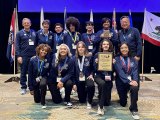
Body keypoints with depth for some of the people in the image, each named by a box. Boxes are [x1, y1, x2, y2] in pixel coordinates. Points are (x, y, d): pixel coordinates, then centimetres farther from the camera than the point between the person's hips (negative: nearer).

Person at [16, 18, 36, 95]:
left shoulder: (34, 33, 8)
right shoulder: (20, 33, 1)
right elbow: (17, 45, -2)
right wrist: (18, 56, -10)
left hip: (33, 55, 2)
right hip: (24, 56, -2)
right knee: (23, 72, 5)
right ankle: (23, 88, 14)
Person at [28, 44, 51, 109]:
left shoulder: (48, 60, -16)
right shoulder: (32, 60, -17)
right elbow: (30, 74, -11)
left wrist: (41, 78, -16)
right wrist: (31, 88, -10)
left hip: (43, 77, -1)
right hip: (35, 80, 1)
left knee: (43, 84, -38)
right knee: (37, 100, 8)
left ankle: (43, 103, -19)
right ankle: (38, 92, 44)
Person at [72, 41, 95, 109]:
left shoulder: (89, 57, -3)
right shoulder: (74, 58, 1)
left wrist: (91, 75, -15)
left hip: (87, 77, -2)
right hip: (79, 79, 2)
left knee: (91, 85, -39)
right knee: (82, 100, 4)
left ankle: (89, 102, -12)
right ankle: (85, 92, 42)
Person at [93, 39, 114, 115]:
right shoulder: (97, 55, 5)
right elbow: (95, 69, 0)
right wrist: (96, 63, -19)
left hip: (108, 77, 2)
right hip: (99, 76, -1)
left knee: (107, 102, -5)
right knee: (102, 83, -40)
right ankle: (100, 107, -27)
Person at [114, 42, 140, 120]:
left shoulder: (133, 60, 9)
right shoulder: (117, 59, -1)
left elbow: (135, 71, -3)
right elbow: (120, 72, -14)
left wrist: (135, 80, -24)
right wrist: (129, 81, -27)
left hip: (132, 80, 1)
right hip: (121, 81, -1)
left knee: (135, 88, -36)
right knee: (123, 104, 2)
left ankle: (134, 109, -22)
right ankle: (123, 97, 39)